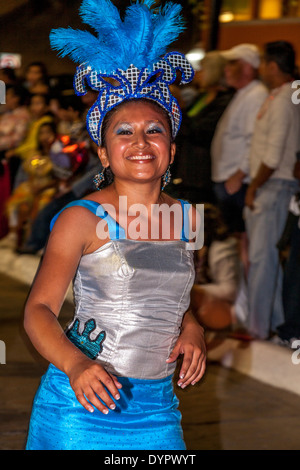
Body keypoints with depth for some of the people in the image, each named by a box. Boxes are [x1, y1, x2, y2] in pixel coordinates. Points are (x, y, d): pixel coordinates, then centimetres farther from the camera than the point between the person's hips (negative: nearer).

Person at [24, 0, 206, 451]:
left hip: (157, 409, 4)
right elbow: (39, 309, -8)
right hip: (81, 404, -4)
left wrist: (192, 331, 3)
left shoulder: (187, 217, 7)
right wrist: (75, 365, -24)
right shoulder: (82, 218, -8)